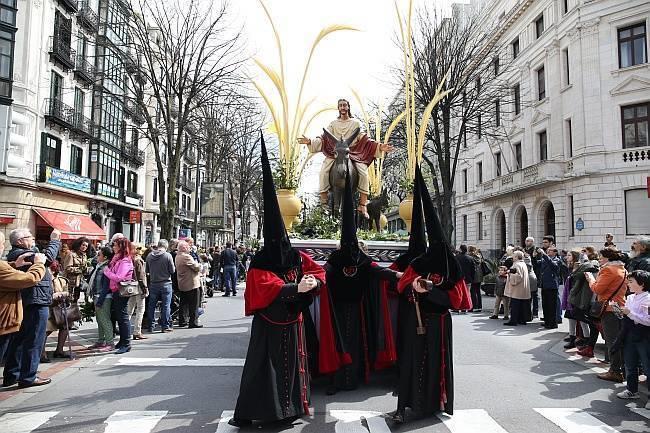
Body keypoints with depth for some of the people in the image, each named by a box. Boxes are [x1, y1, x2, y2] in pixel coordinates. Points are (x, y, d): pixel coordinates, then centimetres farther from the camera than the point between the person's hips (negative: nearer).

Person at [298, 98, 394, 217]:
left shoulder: (356, 123, 11)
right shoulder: (333, 124, 15)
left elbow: (364, 139, 4)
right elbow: (323, 138, 8)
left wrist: (379, 147, -11)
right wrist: (310, 142, -9)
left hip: (353, 152, -1)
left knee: (363, 172, -24)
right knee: (324, 171, -25)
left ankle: (362, 205, -16)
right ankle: (323, 203, -18)